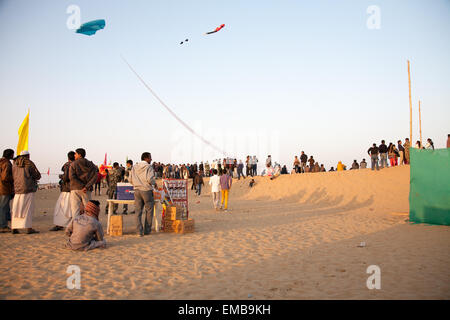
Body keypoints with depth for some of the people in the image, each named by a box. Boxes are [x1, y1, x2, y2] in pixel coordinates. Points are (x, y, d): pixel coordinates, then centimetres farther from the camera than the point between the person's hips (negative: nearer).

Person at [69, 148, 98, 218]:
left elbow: (72, 177, -14)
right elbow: (94, 176, -5)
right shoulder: (90, 164, 8)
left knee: (75, 209, -1)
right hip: (87, 191, 3)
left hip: (75, 189, -3)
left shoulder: (73, 164, -1)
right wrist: (86, 187, -11)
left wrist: (82, 186, -12)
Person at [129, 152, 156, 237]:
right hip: (146, 190, -4)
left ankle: (139, 231, 3)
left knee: (138, 211, 6)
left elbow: (130, 180, 7)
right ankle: (147, 230, 13)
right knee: (149, 210, 9)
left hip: (137, 190, 5)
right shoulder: (148, 167, -7)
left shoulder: (134, 167, 9)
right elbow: (150, 179, -18)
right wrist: (154, 183, 1)